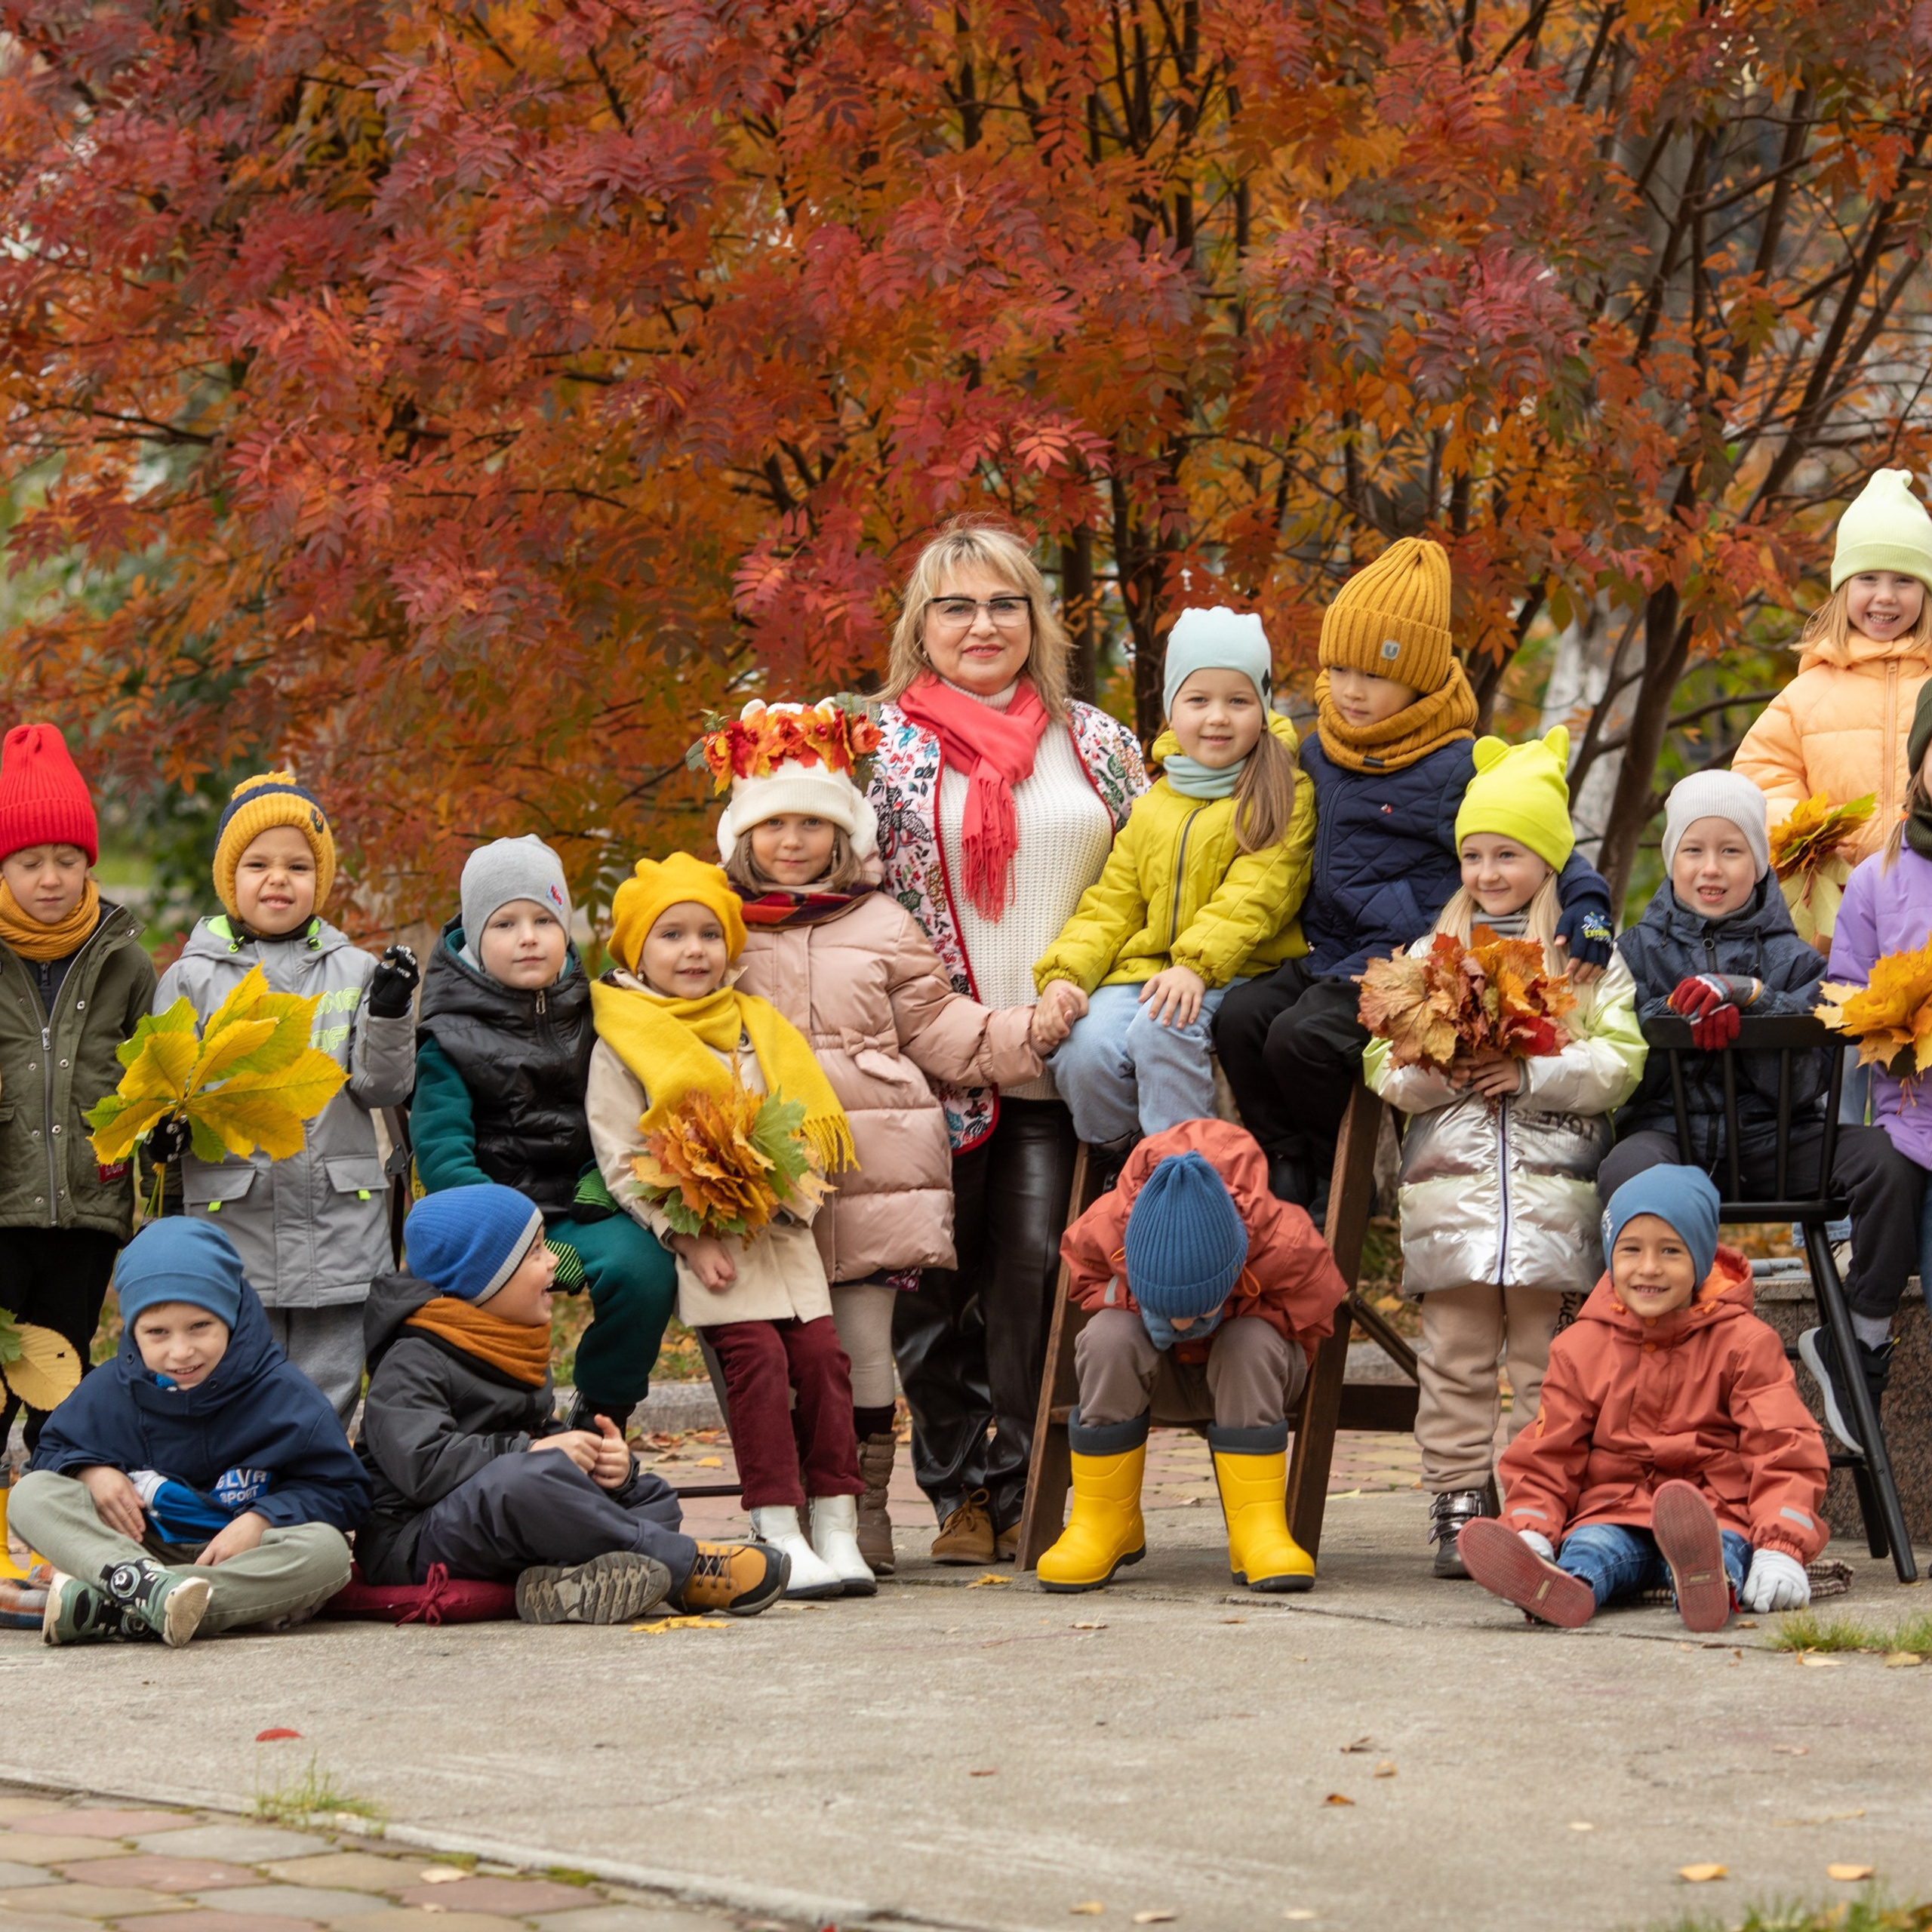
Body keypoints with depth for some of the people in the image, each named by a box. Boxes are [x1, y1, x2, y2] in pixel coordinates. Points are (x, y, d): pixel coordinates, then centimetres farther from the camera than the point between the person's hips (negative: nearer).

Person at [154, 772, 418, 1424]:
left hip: (339, 1221, 1)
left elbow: (384, 1088, 3)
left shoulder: (355, 972, 7)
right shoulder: (192, 977, 5)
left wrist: (389, 1014, -13)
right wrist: (167, 1125, -17)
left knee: (327, 1399, 7)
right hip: (233, 1218, -1)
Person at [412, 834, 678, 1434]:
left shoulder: (591, 1014, 10)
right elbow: (440, 1152, -11)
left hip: (580, 1204, 3)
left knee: (644, 1269, -27)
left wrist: (607, 1177, -7)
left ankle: (600, 1417, -3)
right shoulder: (451, 1036, -1)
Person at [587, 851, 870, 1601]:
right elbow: (621, 1163, -4)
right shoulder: (622, 1044, 1)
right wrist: (689, 1237, -14)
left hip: (781, 1231, 5)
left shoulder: (759, 1031, 16)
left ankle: (837, 1530, -1)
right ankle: (779, 1535, -13)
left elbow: (810, 1131, 16)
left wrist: (795, 1188, -6)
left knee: (822, 1356, -7)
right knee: (755, 1356, -17)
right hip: (701, 1244, -4)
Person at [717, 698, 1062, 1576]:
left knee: (864, 1335, 0)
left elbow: (936, 1029, 10)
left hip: (872, 1167, 0)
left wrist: (1027, 1031, 0)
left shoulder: (883, 927, 11)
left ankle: (866, 1510, 10)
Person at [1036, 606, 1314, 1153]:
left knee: (1162, 1027, -34)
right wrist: (1065, 973, -4)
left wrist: (1197, 965, -25)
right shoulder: (1152, 806, 19)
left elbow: (1256, 894, -11)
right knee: (1081, 1054, -23)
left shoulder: (1285, 795, 2)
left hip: (1235, 975, -5)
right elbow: (1111, 904, 14)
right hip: (1144, 967, 5)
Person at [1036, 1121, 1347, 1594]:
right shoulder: (1104, 1229, -31)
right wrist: (1132, 1304, -28)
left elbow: (1307, 1316, -15)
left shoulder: (1285, 1242, -34)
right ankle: (1100, 1526, -20)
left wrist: (1231, 1313, -30)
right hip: (1158, 1376, 1)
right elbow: (1082, 1277, -7)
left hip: (1245, 1375, -1)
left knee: (1253, 1343, -36)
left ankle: (1259, 1530, -32)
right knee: (1109, 1337, -33)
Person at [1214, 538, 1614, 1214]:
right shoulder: (1317, 756, 12)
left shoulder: (1455, 770, -8)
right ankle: (1289, 1166, 0)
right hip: (1325, 954, 7)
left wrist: (1586, 907, -24)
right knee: (1239, 1018, -16)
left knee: (1303, 1038, -27)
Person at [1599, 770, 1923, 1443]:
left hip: (1771, 1137, 1)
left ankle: (1859, 1340, -8)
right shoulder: (1642, 948, 12)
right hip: (1671, 1129, -1)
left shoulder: (1789, 955, 10)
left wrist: (1746, 996, -16)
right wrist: (1689, 1012, -14)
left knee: (1890, 1161, -25)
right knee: (1626, 1172, -39)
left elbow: (1798, 1080, -3)